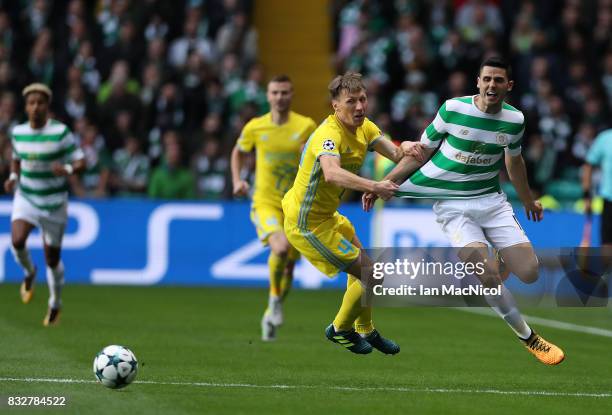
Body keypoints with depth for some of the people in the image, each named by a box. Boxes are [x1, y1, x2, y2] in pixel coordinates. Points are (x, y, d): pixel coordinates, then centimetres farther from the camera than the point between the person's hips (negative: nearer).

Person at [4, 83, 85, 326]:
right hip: (25, 197, 2)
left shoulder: (61, 132, -13)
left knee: (52, 259, 5)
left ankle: (55, 304, 30)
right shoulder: (18, 132, 0)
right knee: (17, 241, -25)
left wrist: (68, 169, -33)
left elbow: (80, 163, -11)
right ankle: (29, 272, 8)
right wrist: (13, 176, -1)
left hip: (54, 203, -2)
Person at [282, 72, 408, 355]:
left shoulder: (364, 127, 1)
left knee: (361, 262, 28)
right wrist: (373, 187, -59)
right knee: (369, 274, -6)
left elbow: (396, 154, -8)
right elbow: (331, 173, -47)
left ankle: (365, 331, 45)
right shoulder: (330, 133, -28)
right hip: (308, 225, -10)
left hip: (325, 215, 10)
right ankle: (340, 330, 17)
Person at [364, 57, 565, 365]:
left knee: (529, 273, -8)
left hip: (491, 200, 3)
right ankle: (527, 337, -1)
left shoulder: (514, 120, -3)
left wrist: (528, 201, 31)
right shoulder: (453, 109, -12)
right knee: (489, 275, -21)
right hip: (452, 206, -3)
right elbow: (421, 152, -1)